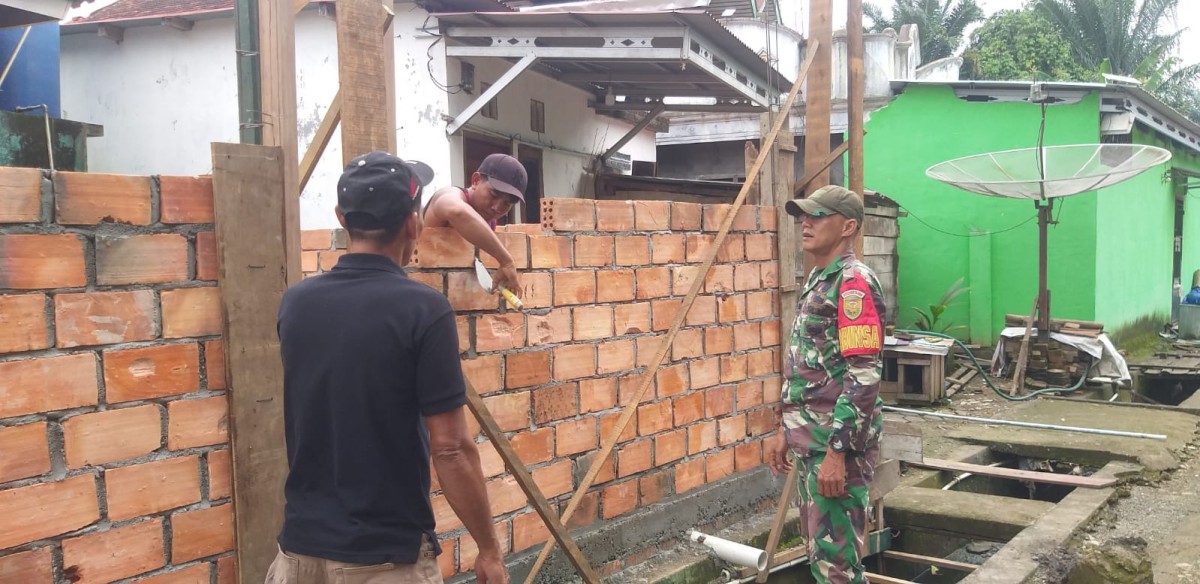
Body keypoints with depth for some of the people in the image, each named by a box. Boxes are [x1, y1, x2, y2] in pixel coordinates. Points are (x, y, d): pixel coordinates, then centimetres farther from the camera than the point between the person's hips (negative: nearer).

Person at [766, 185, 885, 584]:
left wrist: (836, 451, -24)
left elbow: (864, 376, -22)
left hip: (836, 444, -10)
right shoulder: (819, 280, 15)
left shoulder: (854, 282, -14)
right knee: (819, 549, 18)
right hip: (810, 439, 10)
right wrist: (786, 432, 20)